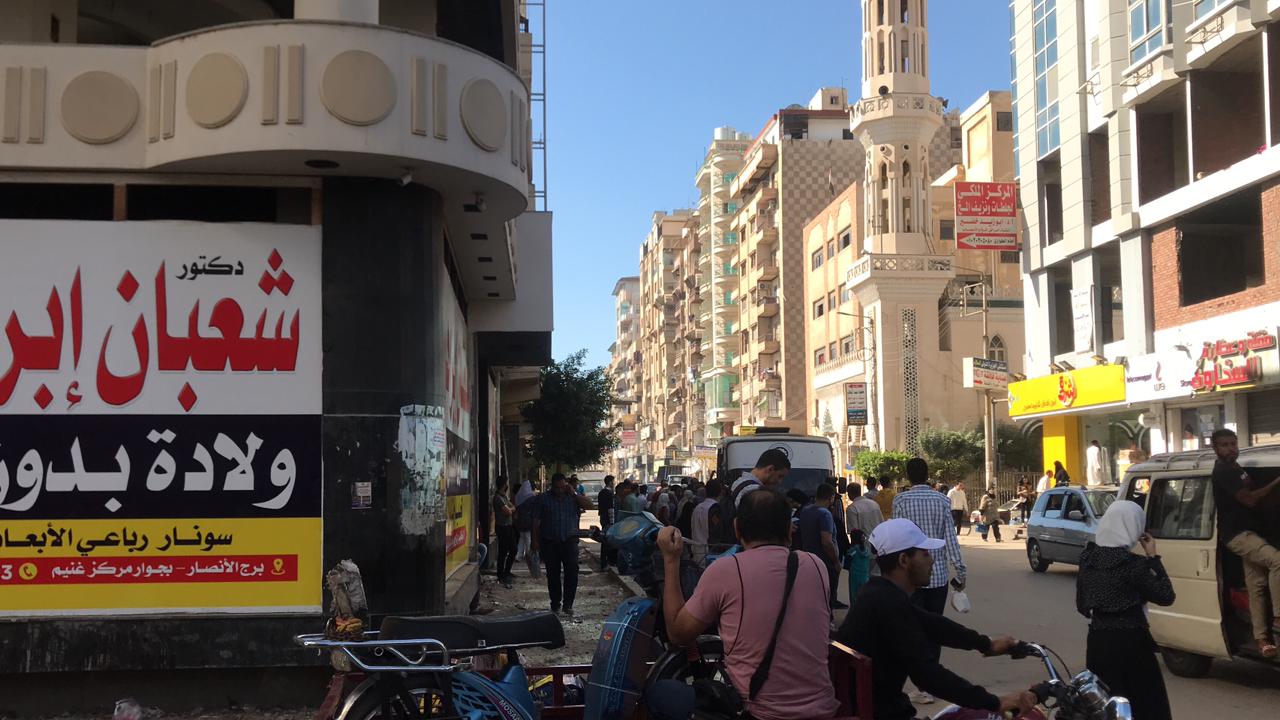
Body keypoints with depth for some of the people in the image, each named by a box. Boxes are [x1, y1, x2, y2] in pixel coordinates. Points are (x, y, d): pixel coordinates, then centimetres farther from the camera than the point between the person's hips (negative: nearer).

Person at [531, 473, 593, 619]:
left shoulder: (572, 497, 6)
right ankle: (555, 605, 19)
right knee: (553, 574, 7)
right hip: (550, 542, 0)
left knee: (572, 571, -11)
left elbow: (589, 505, -7)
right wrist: (535, 540, 0)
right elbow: (536, 521, 5)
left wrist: (574, 494, -11)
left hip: (569, 541, 0)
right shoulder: (544, 499, 4)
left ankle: (568, 605, -6)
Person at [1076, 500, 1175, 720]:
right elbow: (1166, 596, -6)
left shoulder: (1088, 558, 2)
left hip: (1097, 640, 6)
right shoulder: (1133, 564, -16)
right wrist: (1153, 558, -4)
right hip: (1129, 641, -6)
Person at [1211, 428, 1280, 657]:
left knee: (1257, 586, 7)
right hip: (1237, 534, -10)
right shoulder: (1223, 472, -15)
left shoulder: (1236, 469, 18)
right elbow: (1250, 500, -21)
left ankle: (1261, 637, 9)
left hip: (1250, 532, 10)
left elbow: (1251, 498, 25)